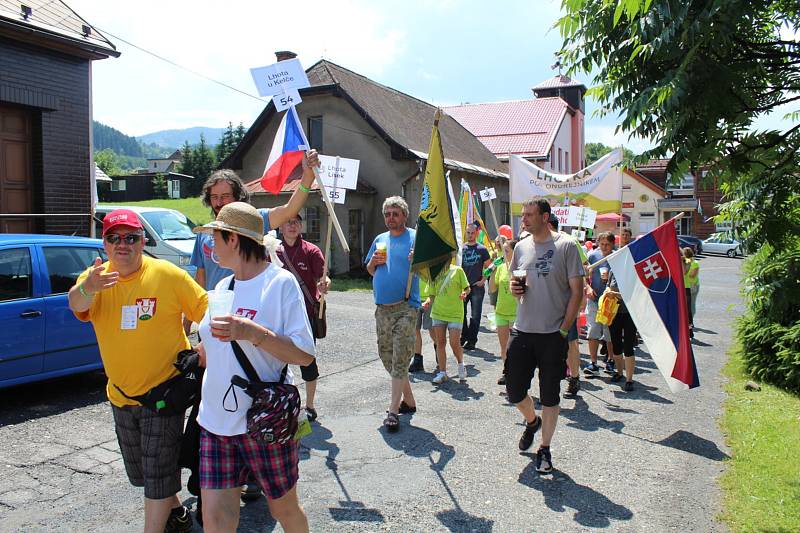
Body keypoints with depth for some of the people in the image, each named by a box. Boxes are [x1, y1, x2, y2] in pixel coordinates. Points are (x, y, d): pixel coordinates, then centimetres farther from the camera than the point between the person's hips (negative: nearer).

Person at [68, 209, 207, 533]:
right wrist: (86, 290, -47)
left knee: (157, 473, -1)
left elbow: (208, 314, -10)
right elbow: (76, 304, -25)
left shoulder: (168, 275, -15)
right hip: (120, 394, 6)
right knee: (139, 471, 20)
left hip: (164, 390, -5)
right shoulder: (96, 277, -4)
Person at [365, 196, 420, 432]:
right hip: (382, 307, 7)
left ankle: (393, 410, -4)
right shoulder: (380, 240, 15)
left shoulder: (415, 237, -1)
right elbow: (370, 271, 22)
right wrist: (374, 262, 1)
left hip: (405, 307, -6)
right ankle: (408, 400, 27)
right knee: (386, 356, 12)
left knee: (400, 359, -8)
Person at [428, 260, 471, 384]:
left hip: (455, 313, -3)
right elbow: (432, 294, 11)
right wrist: (429, 301, -9)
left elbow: (467, 288, 2)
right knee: (440, 342, 4)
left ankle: (461, 364, 23)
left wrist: (464, 293, -19)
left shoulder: (457, 270, -2)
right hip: (438, 313, 4)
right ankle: (442, 373, 13)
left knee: (455, 343, -7)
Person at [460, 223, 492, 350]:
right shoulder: (461, 248, 6)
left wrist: (483, 280, -4)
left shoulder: (482, 249, 2)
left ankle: (472, 340, 9)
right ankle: (464, 336, 23)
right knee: (461, 313, 7)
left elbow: (488, 267, 6)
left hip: (477, 287, -2)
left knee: (475, 315, 2)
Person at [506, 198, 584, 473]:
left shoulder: (565, 246, -7)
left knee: (550, 396, 6)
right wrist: (514, 288, -5)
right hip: (522, 330, 5)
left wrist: (564, 328, -11)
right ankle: (532, 421, 40)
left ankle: (544, 449, 23)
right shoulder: (521, 247, 9)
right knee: (514, 389, 8)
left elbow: (577, 290, -7)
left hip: (553, 334, -4)